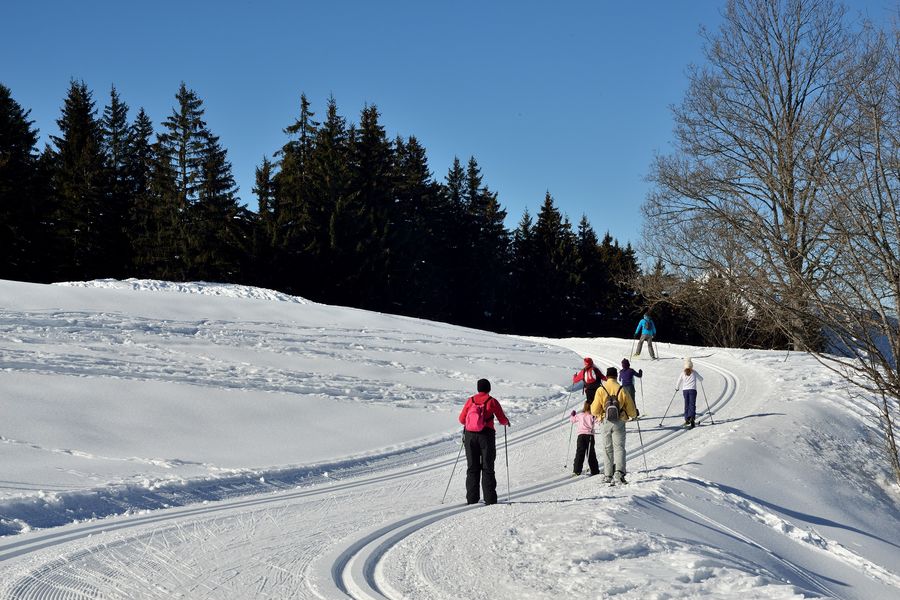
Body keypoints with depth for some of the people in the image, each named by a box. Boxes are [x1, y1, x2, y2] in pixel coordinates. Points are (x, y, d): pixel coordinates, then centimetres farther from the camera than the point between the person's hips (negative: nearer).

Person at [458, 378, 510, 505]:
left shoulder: (470, 401, 5)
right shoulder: (492, 401, -2)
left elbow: (461, 419, 9)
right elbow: (502, 420, -1)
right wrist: (506, 422, 23)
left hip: (470, 436, 2)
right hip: (486, 435, -2)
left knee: (472, 468, 9)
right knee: (487, 468, 4)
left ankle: (472, 498, 5)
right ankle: (490, 498, -1)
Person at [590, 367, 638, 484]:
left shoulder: (601, 390, -6)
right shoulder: (622, 390, -5)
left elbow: (594, 411, -5)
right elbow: (631, 409, 2)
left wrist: (592, 408, 18)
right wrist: (634, 415, 24)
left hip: (605, 422, 0)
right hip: (619, 422, 0)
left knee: (607, 449, 12)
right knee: (619, 448, 1)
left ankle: (608, 475, 14)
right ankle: (619, 472, -19)